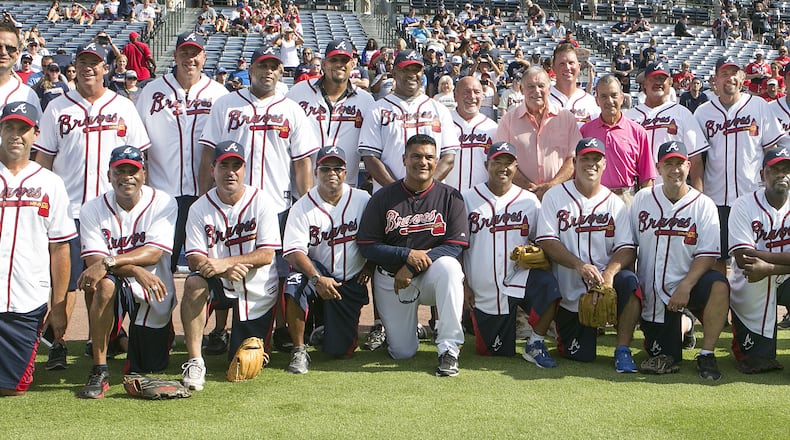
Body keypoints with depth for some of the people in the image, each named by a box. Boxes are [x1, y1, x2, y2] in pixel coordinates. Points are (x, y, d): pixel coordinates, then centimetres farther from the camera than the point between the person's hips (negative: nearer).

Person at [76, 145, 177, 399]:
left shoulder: (162, 203, -9)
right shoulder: (92, 210, -6)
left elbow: (154, 253, -21)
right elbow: (93, 260, -16)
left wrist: (108, 261, -35)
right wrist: (136, 270, -33)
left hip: (153, 295, 0)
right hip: (118, 288, 0)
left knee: (147, 369, 5)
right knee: (105, 284, -38)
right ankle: (99, 371, -25)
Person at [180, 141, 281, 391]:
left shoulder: (260, 202, -8)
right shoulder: (200, 208, -5)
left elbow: (266, 255, -16)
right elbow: (194, 259, -12)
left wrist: (225, 262, -29)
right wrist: (218, 268, -32)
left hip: (257, 292, -1)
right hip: (219, 285, 1)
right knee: (194, 283, -34)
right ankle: (194, 361, -25)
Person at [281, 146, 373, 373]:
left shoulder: (362, 200, -1)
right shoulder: (302, 207, -8)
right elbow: (294, 252, -18)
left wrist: (369, 266, -3)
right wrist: (317, 279, -33)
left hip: (351, 282, 1)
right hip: (316, 271, -1)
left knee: (341, 351, -5)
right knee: (295, 282, -38)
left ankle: (326, 324, 33)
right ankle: (299, 351, -21)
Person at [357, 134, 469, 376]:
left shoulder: (450, 197, -3)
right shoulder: (383, 197, -3)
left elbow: (455, 245, -10)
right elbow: (367, 246, -6)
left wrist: (412, 268, -20)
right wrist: (407, 254, -21)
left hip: (431, 275, -1)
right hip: (391, 278, 1)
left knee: (448, 266, -37)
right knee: (402, 353, -2)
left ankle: (449, 349, -29)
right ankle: (408, 326, 36)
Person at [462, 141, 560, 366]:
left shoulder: (529, 201, 5)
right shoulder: (468, 199, 2)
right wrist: (464, 285, -1)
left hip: (518, 280, 0)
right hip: (482, 290, 0)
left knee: (547, 284, -33)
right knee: (491, 352, 4)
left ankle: (535, 344, -12)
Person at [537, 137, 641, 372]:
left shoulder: (614, 203, 6)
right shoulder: (555, 196, 1)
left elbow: (626, 248, -4)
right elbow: (546, 241, -10)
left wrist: (610, 272, -26)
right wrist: (579, 265, -25)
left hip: (604, 283, 1)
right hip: (568, 293, -1)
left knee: (629, 281, -33)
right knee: (581, 356, -7)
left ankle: (623, 350, -18)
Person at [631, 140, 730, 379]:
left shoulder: (704, 205, -5)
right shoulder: (642, 199, 4)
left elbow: (707, 255, -11)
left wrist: (685, 286, -25)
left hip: (688, 284, -2)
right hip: (651, 293, 2)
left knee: (719, 286, -35)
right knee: (663, 357, -1)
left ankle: (706, 355, -17)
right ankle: (683, 326, 34)